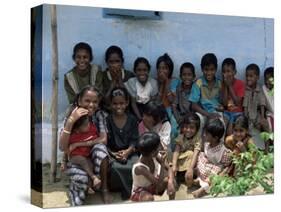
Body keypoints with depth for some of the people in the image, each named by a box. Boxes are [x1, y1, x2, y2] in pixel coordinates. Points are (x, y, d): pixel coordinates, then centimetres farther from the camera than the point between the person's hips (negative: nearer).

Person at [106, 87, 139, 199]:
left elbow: (134, 140, 3)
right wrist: (114, 154, -16)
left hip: (129, 152, 2)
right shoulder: (107, 119, 0)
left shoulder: (132, 119, 7)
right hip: (112, 153, -1)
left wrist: (128, 151, -16)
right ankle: (127, 191, -8)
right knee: (116, 167, -33)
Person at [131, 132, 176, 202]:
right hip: (140, 191, -7)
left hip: (152, 185, 7)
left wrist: (170, 182, -27)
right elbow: (158, 183, -35)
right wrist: (162, 163, -34)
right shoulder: (139, 168, -37)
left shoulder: (154, 157, -18)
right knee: (149, 198, -38)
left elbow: (169, 168, -8)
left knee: (171, 181, -14)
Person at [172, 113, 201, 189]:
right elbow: (176, 151, -15)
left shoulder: (197, 138, -16)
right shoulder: (180, 137, -5)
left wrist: (191, 168, -42)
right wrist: (174, 165, -31)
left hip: (191, 160, -2)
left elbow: (195, 153, -29)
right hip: (181, 161, 2)